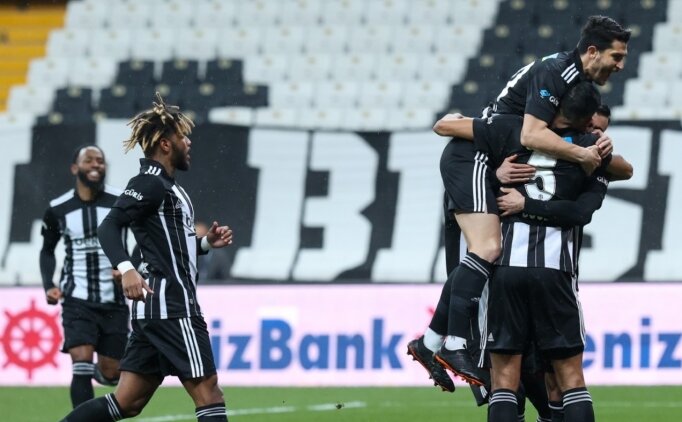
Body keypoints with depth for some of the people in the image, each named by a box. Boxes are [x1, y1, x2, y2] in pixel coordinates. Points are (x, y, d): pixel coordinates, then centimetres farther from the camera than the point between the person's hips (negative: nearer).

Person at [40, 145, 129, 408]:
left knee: (110, 374, 9)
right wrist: (48, 285, 0)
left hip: (113, 301, 1)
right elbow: (47, 250, 15)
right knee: (81, 367, -17)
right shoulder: (57, 209, -1)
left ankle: (98, 372, 47)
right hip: (77, 300, -1)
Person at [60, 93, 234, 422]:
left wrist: (206, 242, 16)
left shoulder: (166, 185, 21)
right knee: (207, 390, -8)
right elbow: (109, 226, -22)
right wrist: (126, 269, -36)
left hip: (155, 308, 10)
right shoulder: (149, 183, -9)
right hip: (170, 305, -10)